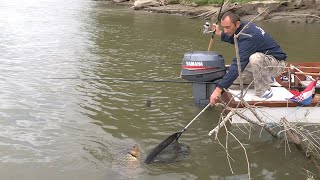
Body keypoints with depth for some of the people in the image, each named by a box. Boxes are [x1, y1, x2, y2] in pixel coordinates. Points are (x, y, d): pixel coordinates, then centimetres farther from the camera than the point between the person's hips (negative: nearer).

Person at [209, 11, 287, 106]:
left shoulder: (248, 36, -32)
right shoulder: (243, 27, -3)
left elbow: (238, 64, -39)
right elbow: (234, 40, 23)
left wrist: (219, 89, -42)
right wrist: (220, 34, 6)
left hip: (277, 63, -9)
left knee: (255, 58, -39)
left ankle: (264, 91, -18)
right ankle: (265, 77, 23)